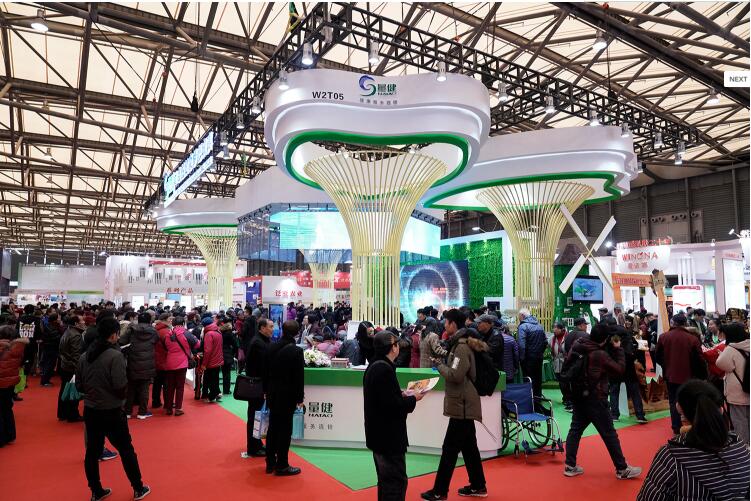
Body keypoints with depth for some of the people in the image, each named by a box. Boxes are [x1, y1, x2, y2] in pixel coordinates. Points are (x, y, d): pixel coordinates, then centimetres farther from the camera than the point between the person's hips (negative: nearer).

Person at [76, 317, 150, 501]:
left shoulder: (84, 356, 0)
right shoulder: (115, 356, -20)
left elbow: (79, 385, 7)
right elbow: (121, 386, -23)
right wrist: (121, 395, -2)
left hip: (90, 410, 6)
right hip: (112, 412, -6)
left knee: (92, 451, 15)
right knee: (126, 450, 8)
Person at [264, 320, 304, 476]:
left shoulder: (271, 348, -1)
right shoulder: (296, 351, -18)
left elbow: (266, 371, 6)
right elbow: (299, 376, -15)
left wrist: (267, 390, 17)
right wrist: (300, 397, -5)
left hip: (272, 393, 6)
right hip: (287, 395, -6)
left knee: (273, 427, 16)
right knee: (285, 429, 3)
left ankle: (270, 462, 26)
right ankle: (281, 466, 11)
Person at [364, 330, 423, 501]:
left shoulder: (374, 367, 8)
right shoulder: (384, 369, -23)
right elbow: (391, 405, -25)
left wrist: (402, 395, 6)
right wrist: (412, 399, -11)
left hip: (379, 434, 10)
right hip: (388, 435, -10)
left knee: (387, 479, 21)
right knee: (396, 481, -1)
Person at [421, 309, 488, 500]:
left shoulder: (462, 346, -20)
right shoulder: (461, 343, 11)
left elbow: (455, 375, -25)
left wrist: (440, 365, -13)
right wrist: (443, 363, 3)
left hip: (462, 405, -10)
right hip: (465, 404, 10)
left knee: (449, 449, -2)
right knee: (468, 446, 18)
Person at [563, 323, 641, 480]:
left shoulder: (577, 346, -4)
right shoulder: (600, 355, -21)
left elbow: (568, 362, 10)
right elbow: (620, 370, -11)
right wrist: (618, 349, -4)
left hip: (577, 395, 7)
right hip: (594, 399, -7)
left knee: (576, 428, 12)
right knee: (609, 434, 7)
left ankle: (570, 466, 14)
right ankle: (622, 469, 20)